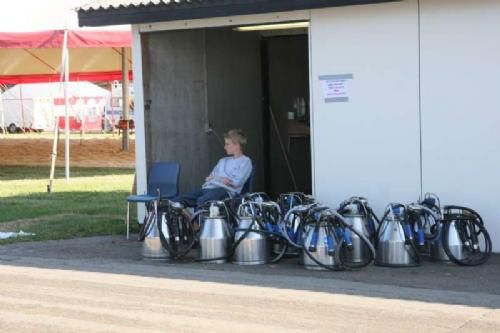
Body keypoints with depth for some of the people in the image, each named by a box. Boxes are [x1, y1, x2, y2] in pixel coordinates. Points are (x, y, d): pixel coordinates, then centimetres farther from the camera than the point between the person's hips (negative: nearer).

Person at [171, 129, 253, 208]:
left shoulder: (245, 161, 10)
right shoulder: (223, 161, 33)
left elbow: (237, 182, -6)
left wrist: (215, 178, 7)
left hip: (225, 190, -7)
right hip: (208, 188, 8)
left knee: (202, 200, -41)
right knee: (179, 199, -18)